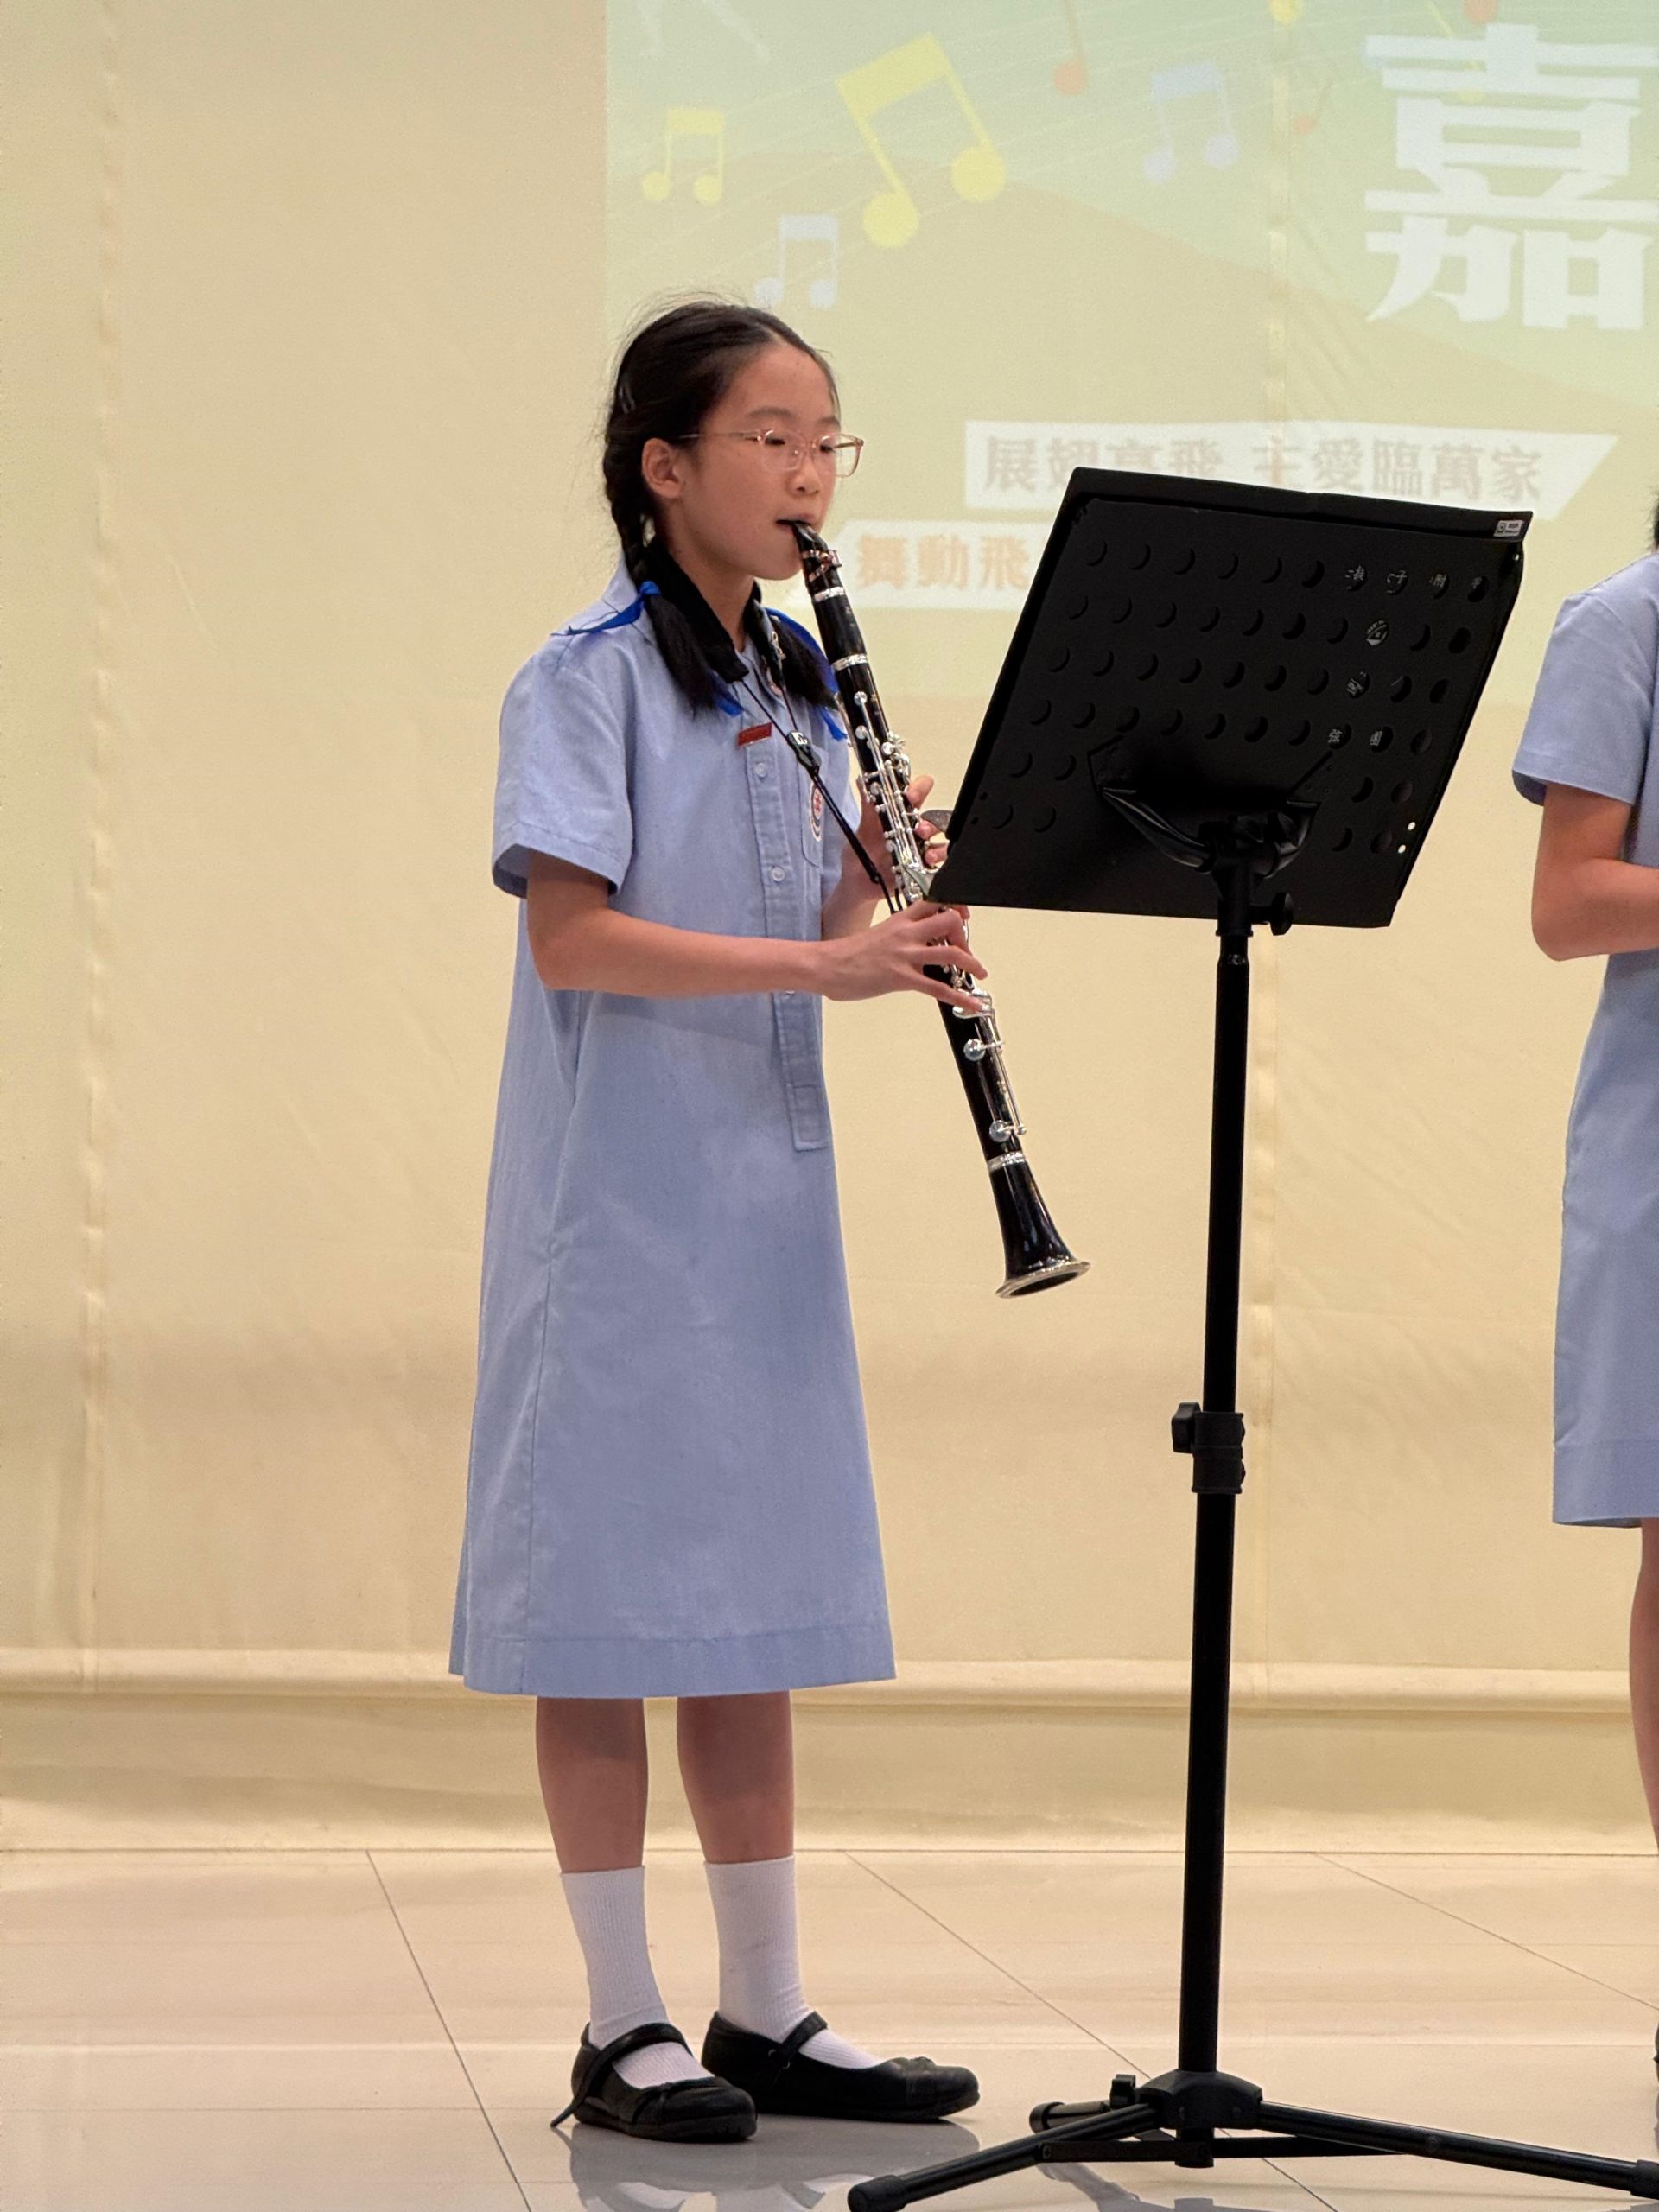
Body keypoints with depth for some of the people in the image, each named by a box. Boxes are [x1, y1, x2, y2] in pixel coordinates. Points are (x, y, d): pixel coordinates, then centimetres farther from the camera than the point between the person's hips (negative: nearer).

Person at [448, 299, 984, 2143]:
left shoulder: (802, 690, 13)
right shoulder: (587, 680, -8)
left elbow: (812, 951, 13)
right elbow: (574, 940, -18)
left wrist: (886, 894, -8)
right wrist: (815, 960, -25)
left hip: (765, 1188, 7)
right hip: (620, 1195, -7)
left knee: (758, 1591, 9)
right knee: (612, 1597, -2)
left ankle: (767, 2013, 16)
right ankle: (622, 2024, 5)